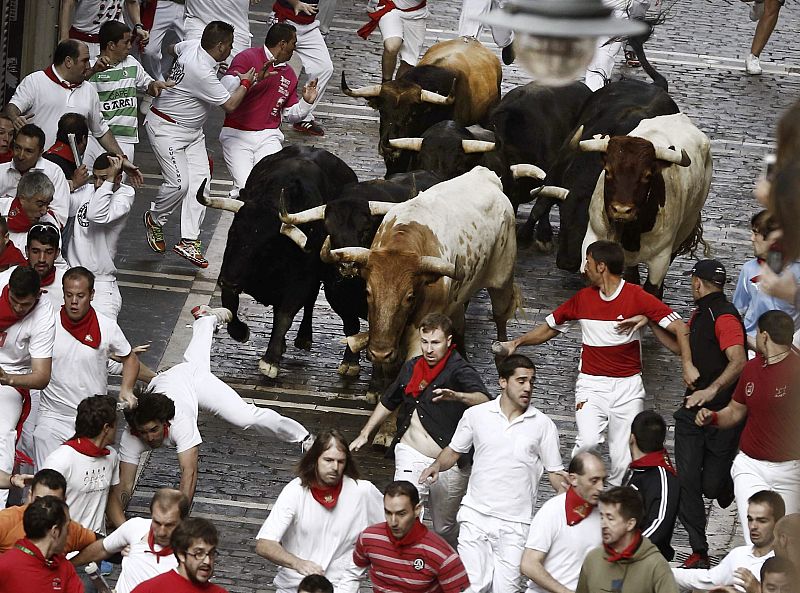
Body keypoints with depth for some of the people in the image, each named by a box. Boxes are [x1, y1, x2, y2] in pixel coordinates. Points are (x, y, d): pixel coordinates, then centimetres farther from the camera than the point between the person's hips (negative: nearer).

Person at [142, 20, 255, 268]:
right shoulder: (203, 73, -31)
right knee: (179, 183, -16)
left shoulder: (192, 46, -4)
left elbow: (173, 49, 22)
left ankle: (189, 241, -6)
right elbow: (230, 104, -24)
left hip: (192, 130, 10)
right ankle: (155, 219, 15)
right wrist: (246, 82, -9)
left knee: (200, 178, -3)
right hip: (167, 128, -10)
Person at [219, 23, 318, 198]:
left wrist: (306, 102, 4)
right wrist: (255, 79, -28)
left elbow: (290, 113, 23)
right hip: (237, 135, -4)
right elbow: (226, 86, -19)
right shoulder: (248, 58, -5)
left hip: (268, 137, 4)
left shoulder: (288, 74, 15)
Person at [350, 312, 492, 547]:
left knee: (444, 530, 10)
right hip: (411, 455, 3)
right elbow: (388, 402, 28)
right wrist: (364, 435, 29)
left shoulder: (459, 371, -10)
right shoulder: (411, 367, 10)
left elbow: (484, 400, -30)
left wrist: (457, 396, -49)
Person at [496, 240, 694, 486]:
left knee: (623, 459, -1)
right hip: (592, 384, 2)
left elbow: (678, 326, -8)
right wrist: (517, 342, 9)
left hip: (628, 385, -2)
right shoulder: (583, 298, 6)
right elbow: (550, 327, 20)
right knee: (588, 442, -21)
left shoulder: (637, 297, -6)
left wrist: (687, 365, -18)